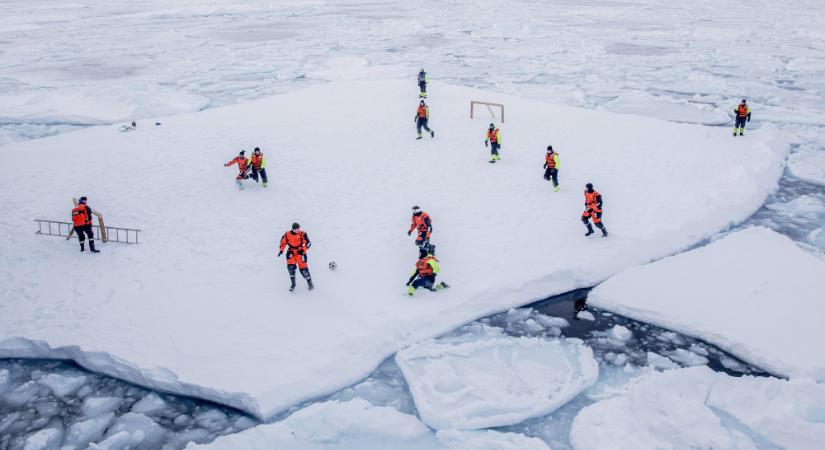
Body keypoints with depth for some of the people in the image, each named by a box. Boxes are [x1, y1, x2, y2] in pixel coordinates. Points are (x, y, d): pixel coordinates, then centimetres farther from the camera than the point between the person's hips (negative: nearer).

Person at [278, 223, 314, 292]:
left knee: (303, 269, -9)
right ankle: (293, 283, 3)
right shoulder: (287, 234, -6)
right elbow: (283, 242, 7)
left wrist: (303, 250, -28)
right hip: (291, 252, 2)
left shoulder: (302, 234, -13)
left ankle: (309, 282, 15)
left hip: (300, 253, -2)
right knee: (291, 266, -17)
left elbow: (308, 243, -15)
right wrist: (281, 250, -6)